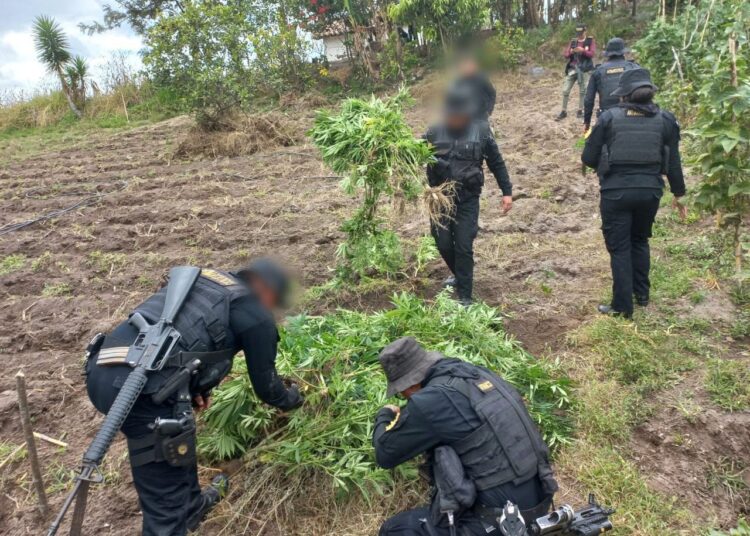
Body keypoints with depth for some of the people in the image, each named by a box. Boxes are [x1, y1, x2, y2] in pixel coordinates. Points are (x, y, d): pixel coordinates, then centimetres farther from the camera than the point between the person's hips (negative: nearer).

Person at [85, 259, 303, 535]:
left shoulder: (202, 279, 26)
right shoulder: (256, 314, 5)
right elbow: (264, 383, 14)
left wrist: (195, 388, 31)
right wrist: (292, 398, 35)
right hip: (140, 386, -9)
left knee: (178, 440, 32)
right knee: (164, 494, 4)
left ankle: (192, 507, 53)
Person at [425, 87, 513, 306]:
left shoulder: (481, 130, -4)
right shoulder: (435, 132, -3)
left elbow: (496, 162, 4)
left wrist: (507, 192, 2)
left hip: (468, 199, -2)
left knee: (464, 247, -4)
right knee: (443, 244, 8)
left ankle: (464, 297, 6)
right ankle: (459, 275, 39)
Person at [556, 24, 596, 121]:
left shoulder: (590, 41, 2)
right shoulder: (573, 41, 10)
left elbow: (592, 54, -10)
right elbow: (566, 55, 6)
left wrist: (583, 50, -25)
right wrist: (571, 52, -15)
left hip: (584, 70, -2)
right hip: (572, 69, 3)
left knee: (583, 91, 1)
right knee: (565, 91, -2)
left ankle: (580, 111, 11)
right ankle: (564, 112, 6)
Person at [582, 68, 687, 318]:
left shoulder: (609, 118, -5)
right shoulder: (665, 119, 3)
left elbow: (588, 158, -3)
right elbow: (673, 162, 8)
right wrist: (678, 195, 19)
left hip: (616, 192, -3)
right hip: (650, 191, 3)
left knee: (619, 248, 7)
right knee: (640, 241, 24)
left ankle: (622, 306, 11)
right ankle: (641, 294, 33)